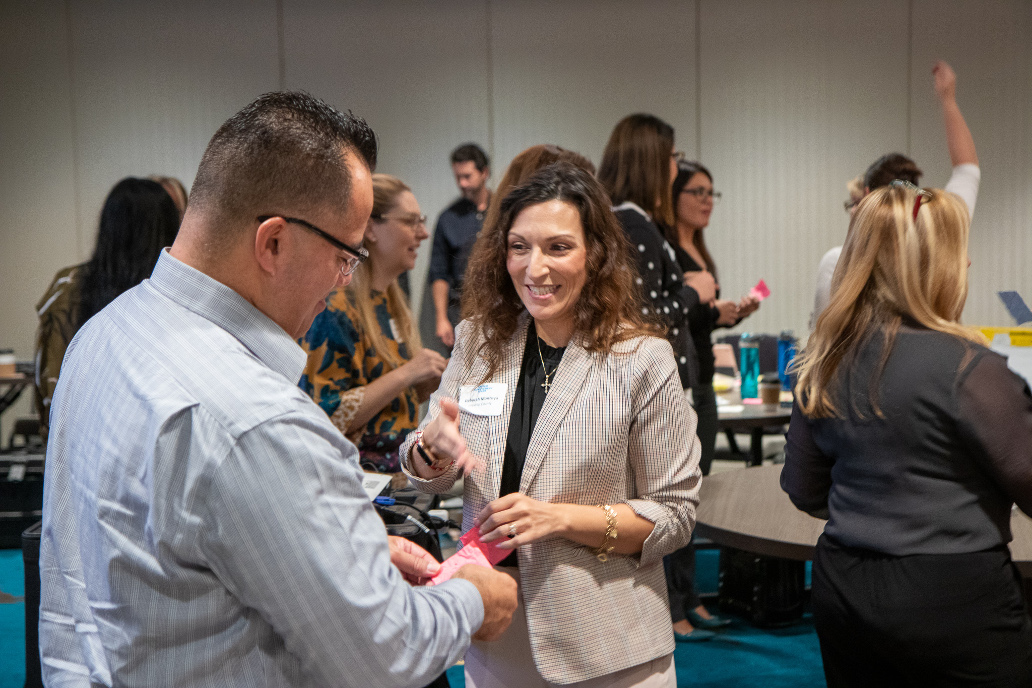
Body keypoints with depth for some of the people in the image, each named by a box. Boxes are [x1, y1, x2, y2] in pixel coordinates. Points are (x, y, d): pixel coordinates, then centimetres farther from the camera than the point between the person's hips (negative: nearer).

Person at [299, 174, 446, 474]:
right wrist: (406, 374, -19)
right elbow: (328, 418, -20)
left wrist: (426, 383, 4)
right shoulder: (335, 308, -14)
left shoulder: (391, 299, 14)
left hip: (400, 468, 8)